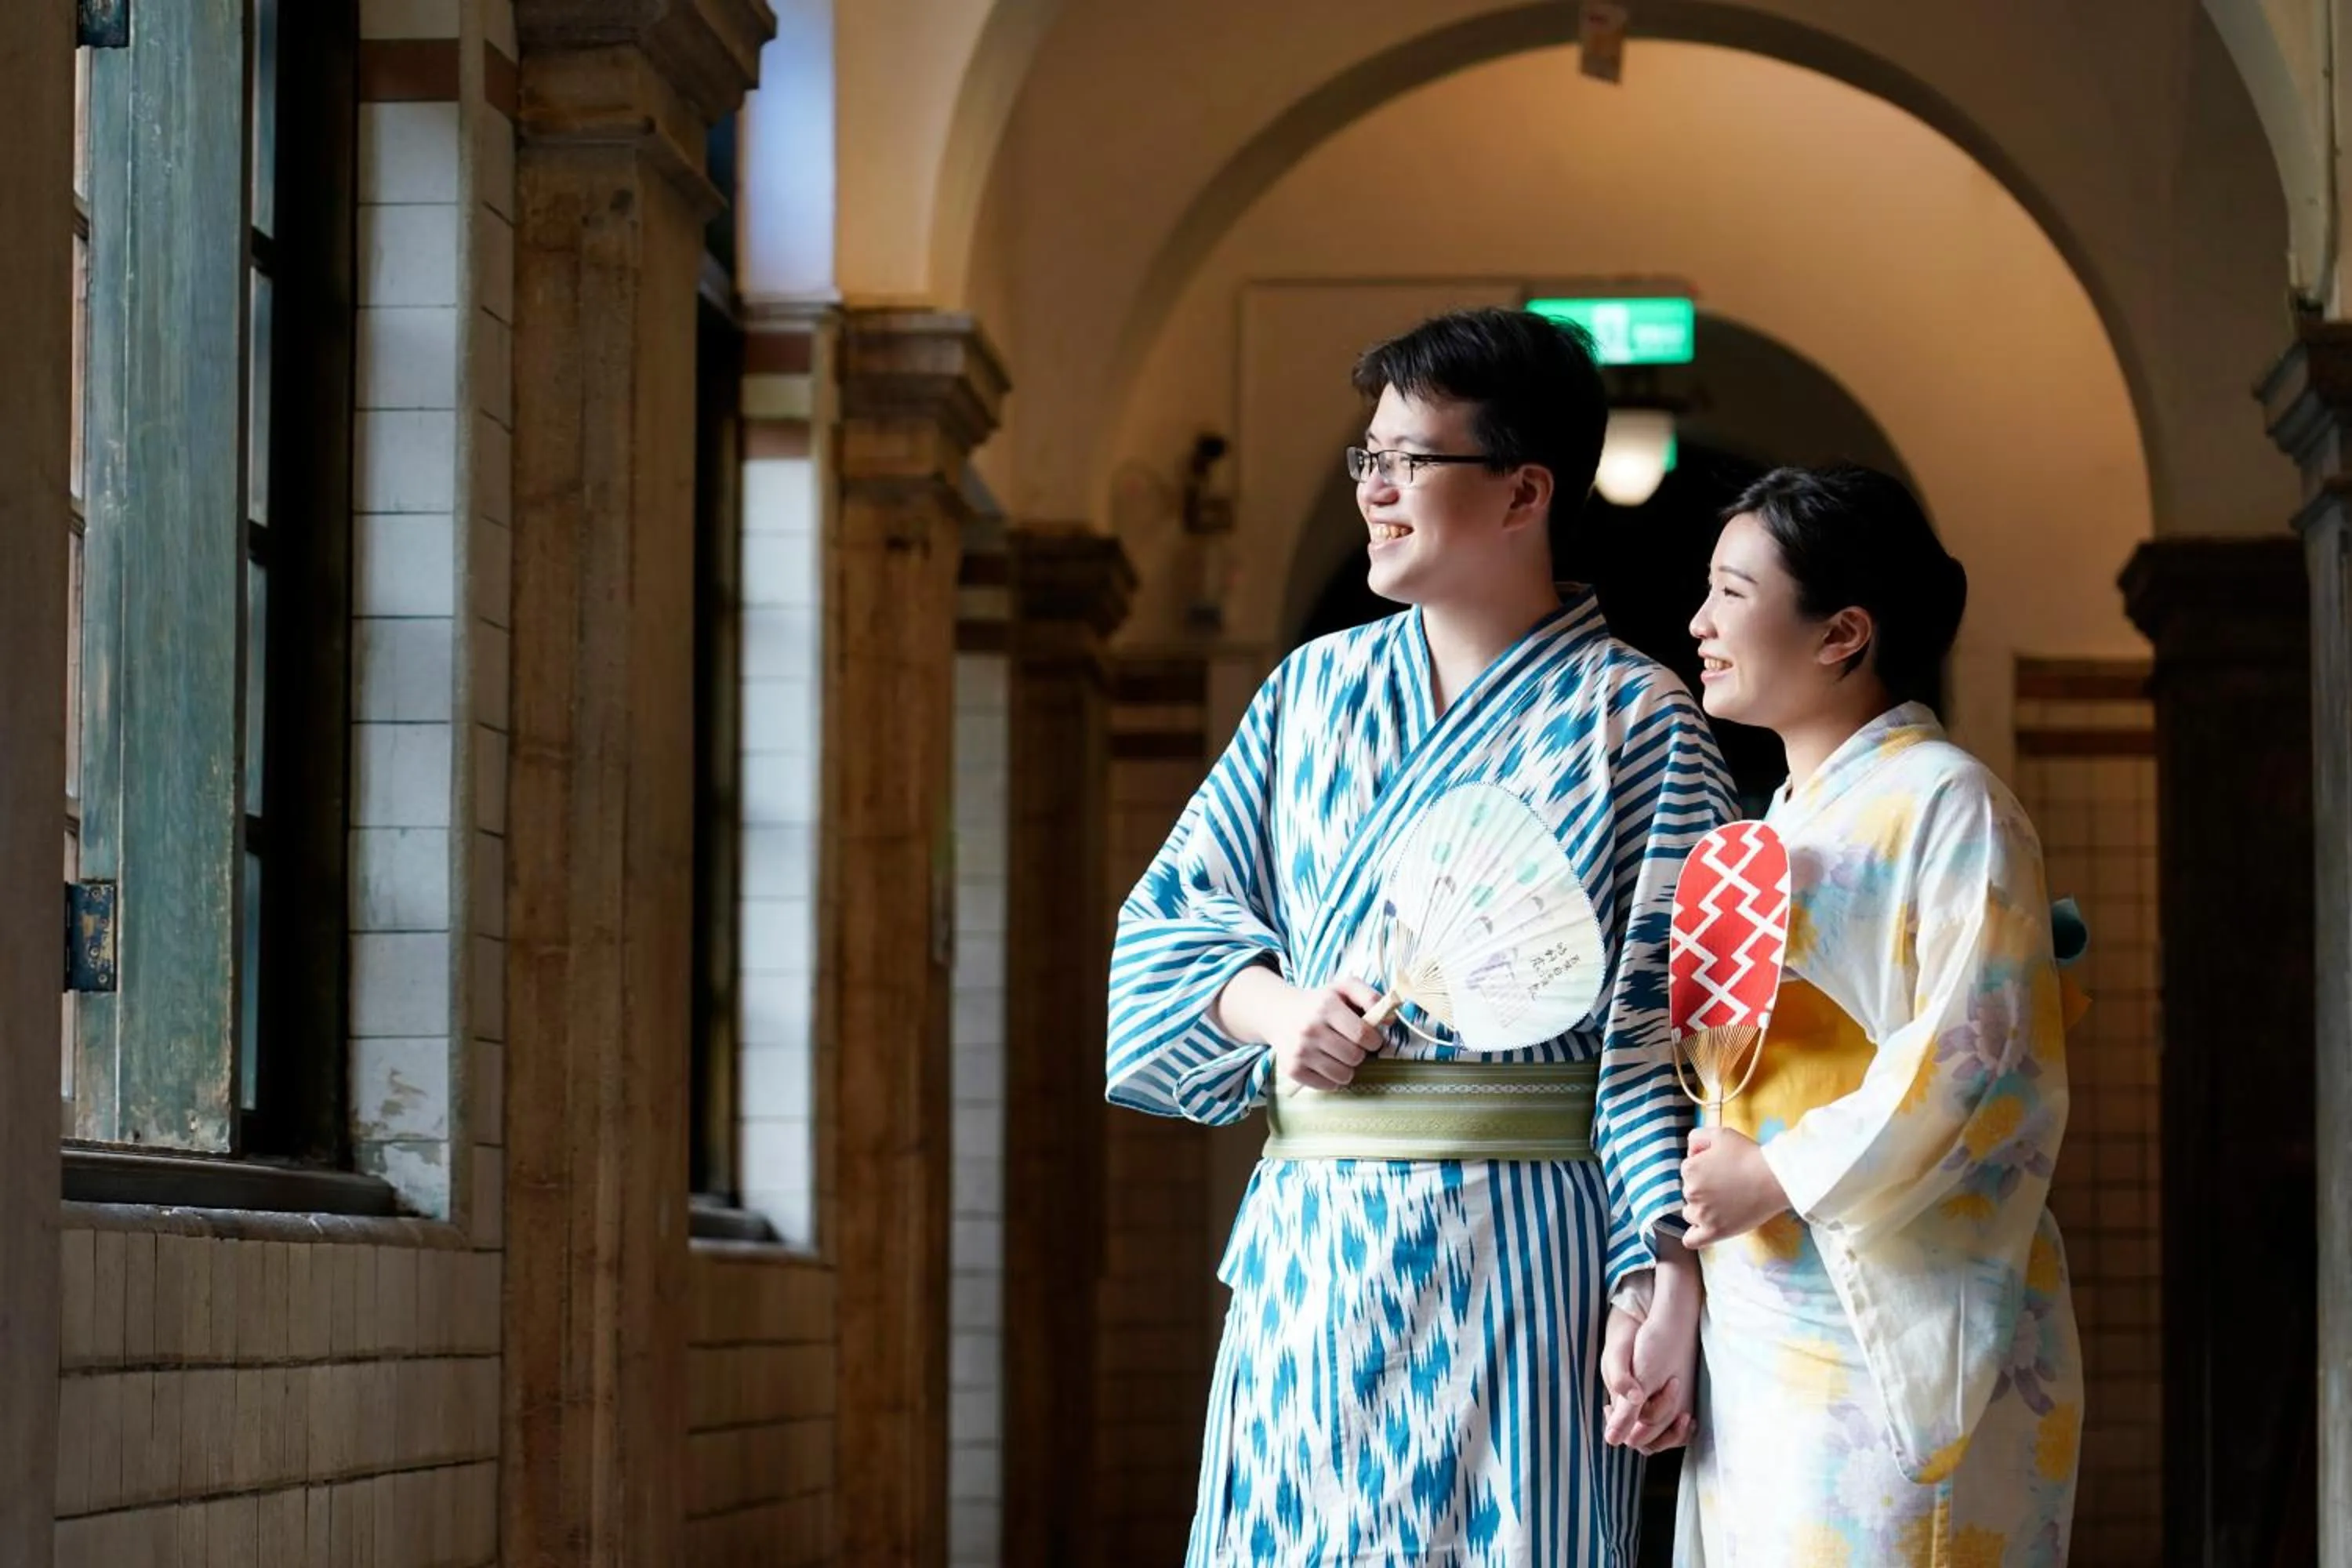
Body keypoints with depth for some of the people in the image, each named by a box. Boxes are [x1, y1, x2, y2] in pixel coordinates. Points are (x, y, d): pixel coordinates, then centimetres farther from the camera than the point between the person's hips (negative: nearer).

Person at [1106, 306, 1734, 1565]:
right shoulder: (1315, 691, 12)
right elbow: (1167, 914, 14)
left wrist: (1664, 1277, -15)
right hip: (1308, 1244, 4)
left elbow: (1667, 1030, -7)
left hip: (1518, 1255, -4)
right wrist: (1271, 1007, -8)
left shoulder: (1635, 722, -2)